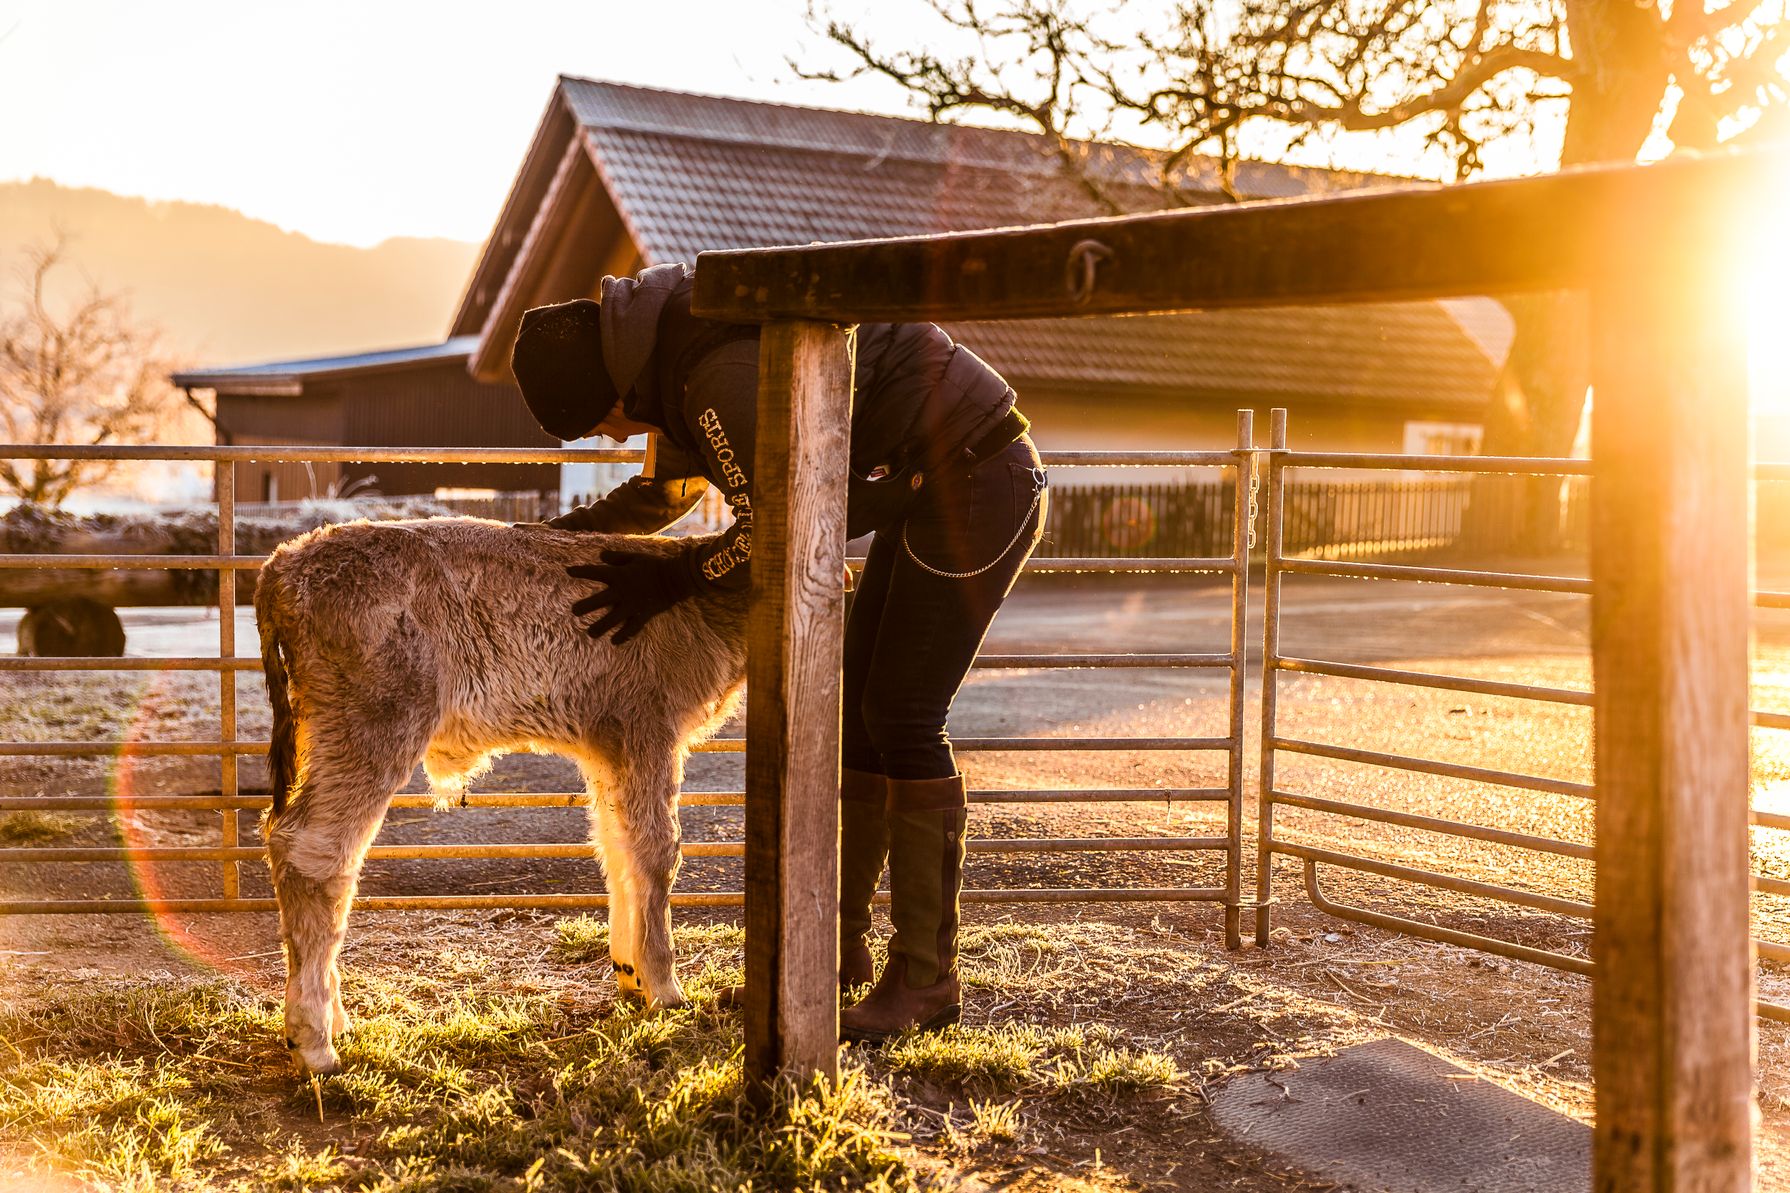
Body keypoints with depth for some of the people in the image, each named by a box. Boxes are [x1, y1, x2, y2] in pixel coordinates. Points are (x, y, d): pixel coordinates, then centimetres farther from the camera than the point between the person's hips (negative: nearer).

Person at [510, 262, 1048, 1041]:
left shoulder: (724, 372, -26)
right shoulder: (677, 361, 8)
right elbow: (668, 491, 23)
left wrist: (667, 581, -9)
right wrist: (563, 532, 12)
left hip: (979, 481, -10)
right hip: (927, 491, 10)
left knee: (903, 717, -9)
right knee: (861, 708, 10)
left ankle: (926, 978, -1)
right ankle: (840, 946, 20)